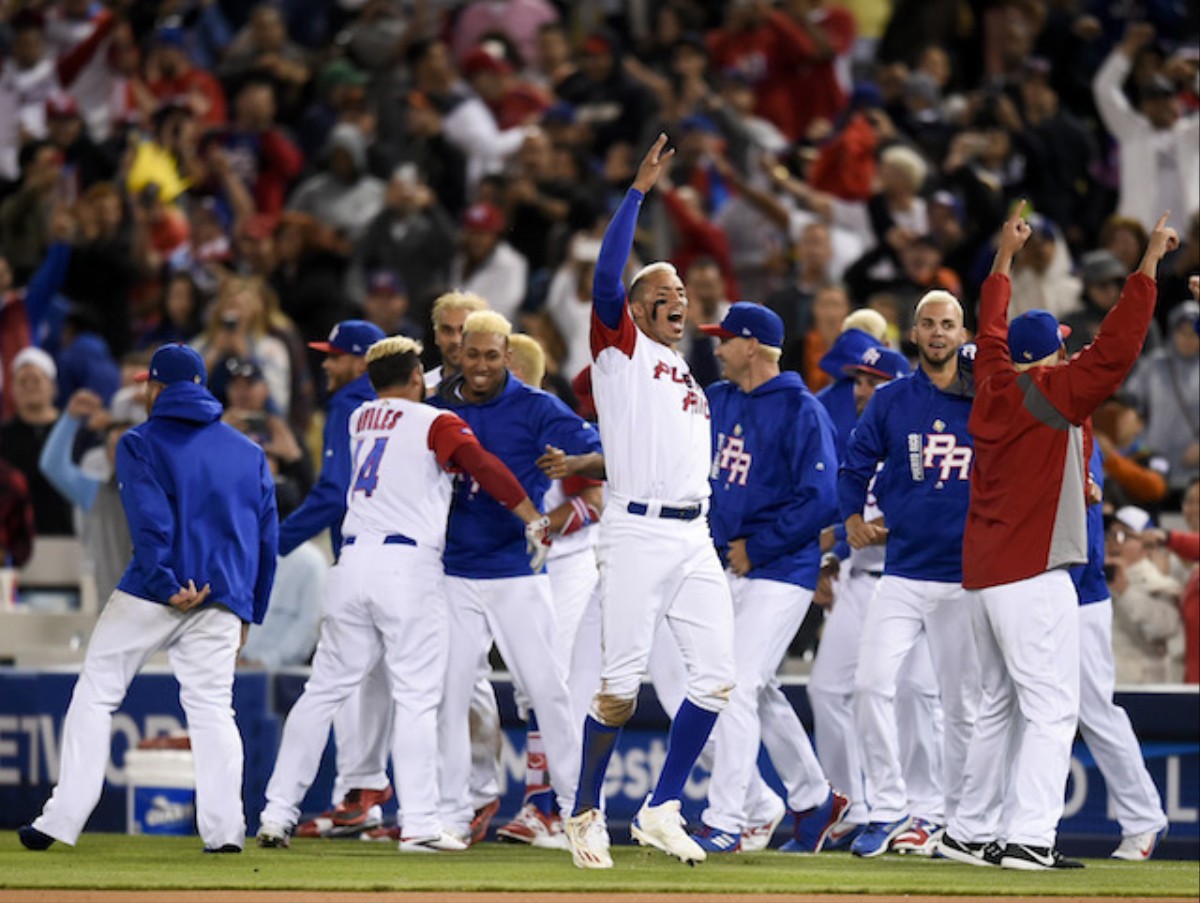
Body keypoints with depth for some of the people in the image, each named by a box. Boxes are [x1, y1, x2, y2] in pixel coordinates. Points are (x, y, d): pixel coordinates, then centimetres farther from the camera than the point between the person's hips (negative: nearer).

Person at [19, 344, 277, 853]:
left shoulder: (140, 444, 2)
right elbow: (267, 536, 14)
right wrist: (249, 611, 17)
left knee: (94, 695, 4)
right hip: (223, 601, 4)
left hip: (149, 598, -4)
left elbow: (150, 521, -14)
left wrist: (166, 586, -18)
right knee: (212, 707, 5)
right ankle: (224, 827, -10)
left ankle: (62, 820, 0)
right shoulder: (248, 451, 16)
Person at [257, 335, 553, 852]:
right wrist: (534, 520, -14)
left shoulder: (360, 419, 18)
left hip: (354, 561, 5)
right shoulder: (434, 422, 0)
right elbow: (484, 467, -14)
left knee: (325, 689, 10)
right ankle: (418, 824, -11)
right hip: (409, 565, -5)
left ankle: (277, 813, 8)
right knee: (416, 697, -4)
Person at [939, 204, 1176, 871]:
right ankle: (1029, 836, -19)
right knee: (1052, 709, -10)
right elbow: (1117, 346, -18)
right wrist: (1151, 262, -15)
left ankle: (971, 832, 19)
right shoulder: (1057, 393, -10)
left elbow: (991, 331, 26)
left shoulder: (995, 388, 8)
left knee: (1000, 707, 17)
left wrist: (1005, 257, 38)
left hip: (985, 576, 8)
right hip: (1036, 577, -8)